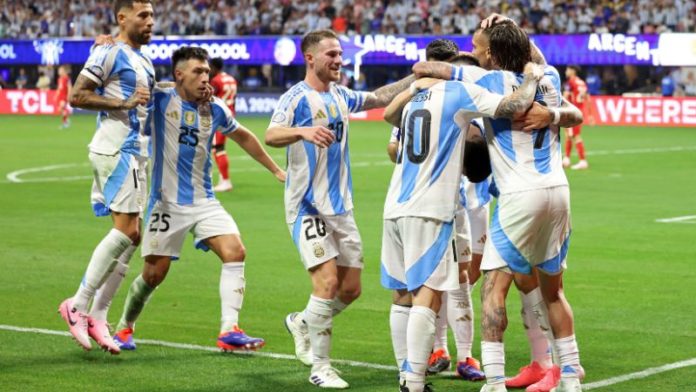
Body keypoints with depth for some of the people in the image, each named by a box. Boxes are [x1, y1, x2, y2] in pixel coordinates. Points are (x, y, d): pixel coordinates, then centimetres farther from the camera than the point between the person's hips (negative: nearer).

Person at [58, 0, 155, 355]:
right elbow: (77, 96, -15)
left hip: (135, 152, 9)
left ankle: (97, 316, 9)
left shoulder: (143, 60, 20)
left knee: (131, 235, 6)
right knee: (126, 230, -14)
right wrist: (124, 103, -21)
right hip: (116, 150, -9)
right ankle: (78, 305, -7)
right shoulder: (109, 53, -8)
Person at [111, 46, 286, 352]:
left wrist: (275, 169, 28)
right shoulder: (160, 100, -7)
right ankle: (124, 328, 25)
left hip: (204, 201, 4)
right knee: (154, 273, -1)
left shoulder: (216, 110, 6)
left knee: (235, 252, -16)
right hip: (167, 202, -4)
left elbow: (242, 136, 24)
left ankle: (229, 331, -16)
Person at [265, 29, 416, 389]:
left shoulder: (340, 96, 10)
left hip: (340, 207, 7)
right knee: (327, 282, -15)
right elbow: (271, 135, -26)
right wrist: (303, 131, -45)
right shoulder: (297, 98, -11)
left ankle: (302, 323, 34)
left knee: (351, 288, 8)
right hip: (308, 206, -7)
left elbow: (380, 97, 26)